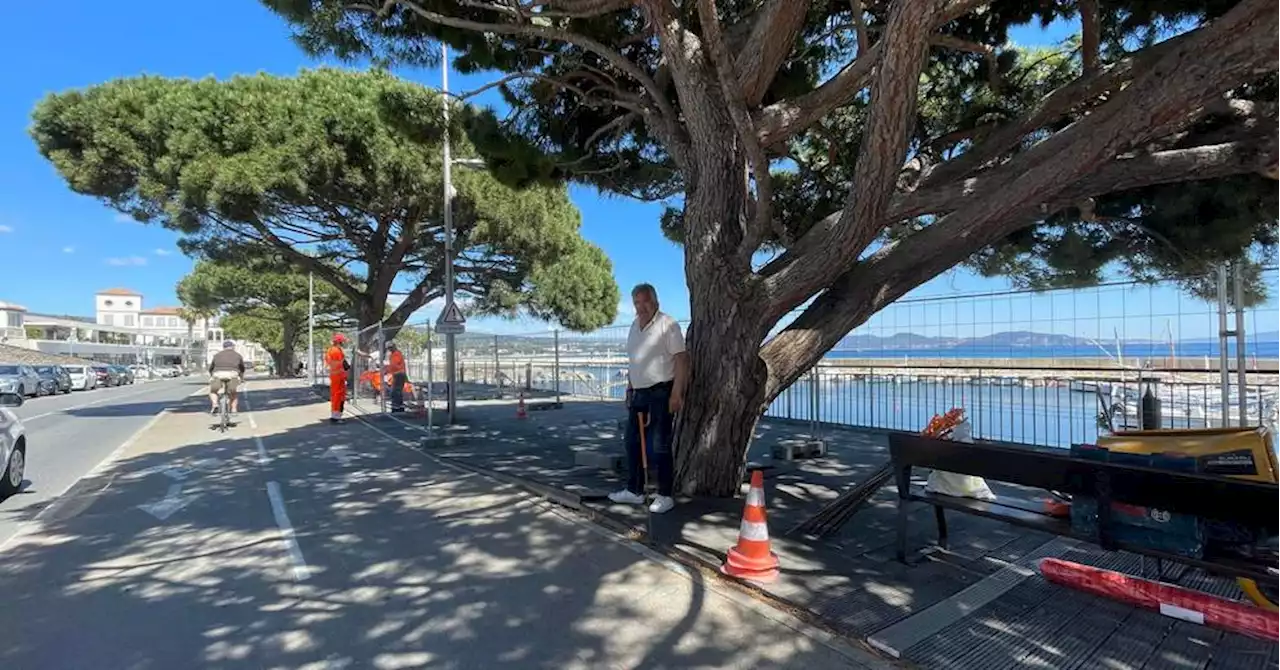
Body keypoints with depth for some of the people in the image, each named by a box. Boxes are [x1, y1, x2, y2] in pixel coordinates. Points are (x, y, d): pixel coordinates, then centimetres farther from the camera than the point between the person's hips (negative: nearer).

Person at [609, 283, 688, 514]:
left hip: (661, 392, -8)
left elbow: (682, 360, -16)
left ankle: (665, 496, 11)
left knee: (660, 446, -2)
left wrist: (676, 393, -21)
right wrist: (629, 390, 17)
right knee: (633, 442, 13)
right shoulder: (634, 326, 13)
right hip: (639, 393, 8)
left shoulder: (667, 324, -12)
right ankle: (635, 491, 26)